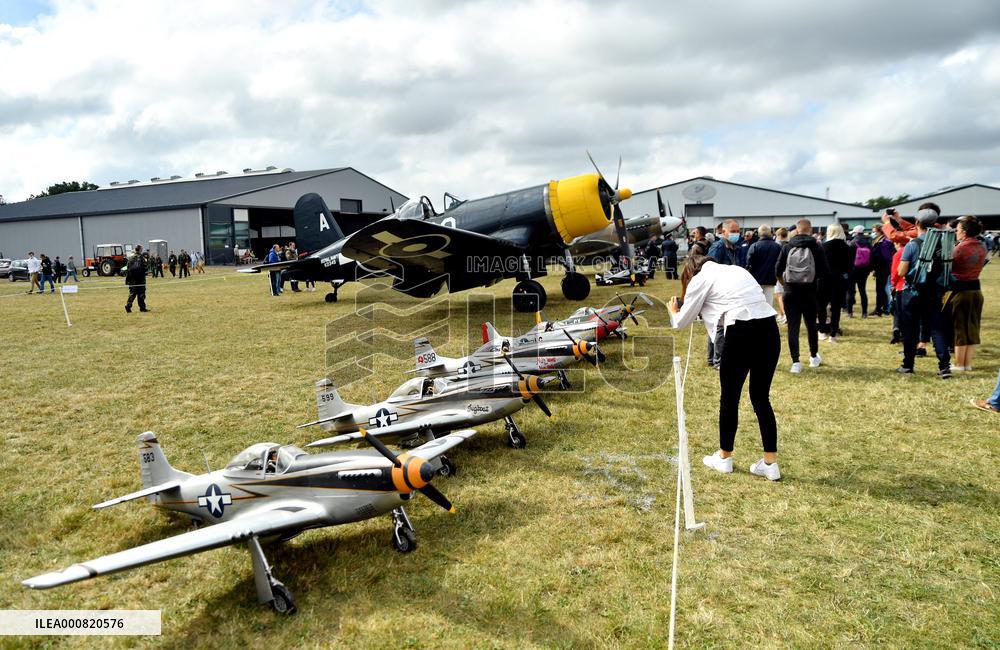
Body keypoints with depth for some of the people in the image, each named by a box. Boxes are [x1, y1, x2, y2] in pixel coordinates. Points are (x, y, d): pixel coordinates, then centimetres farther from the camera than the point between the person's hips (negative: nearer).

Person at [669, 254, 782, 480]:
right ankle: (770, 463, 16)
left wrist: (673, 313, 35)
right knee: (761, 397, 15)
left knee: (730, 397, 11)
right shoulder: (736, 270, 26)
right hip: (770, 328, 6)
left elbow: (682, 322, 13)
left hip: (742, 332, -6)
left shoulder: (700, 279, 8)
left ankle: (724, 457, 27)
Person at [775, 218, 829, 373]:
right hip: (809, 292, 1)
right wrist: (814, 275, 15)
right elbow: (825, 272, -7)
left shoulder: (787, 247, -2)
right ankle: (814, 357, 31)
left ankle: (795, 362, -3)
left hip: (790, 292, 0)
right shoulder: (816, 248, -5)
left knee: (793, 327, 1)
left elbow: (778, 271, -3)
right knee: (811, 325, 17)